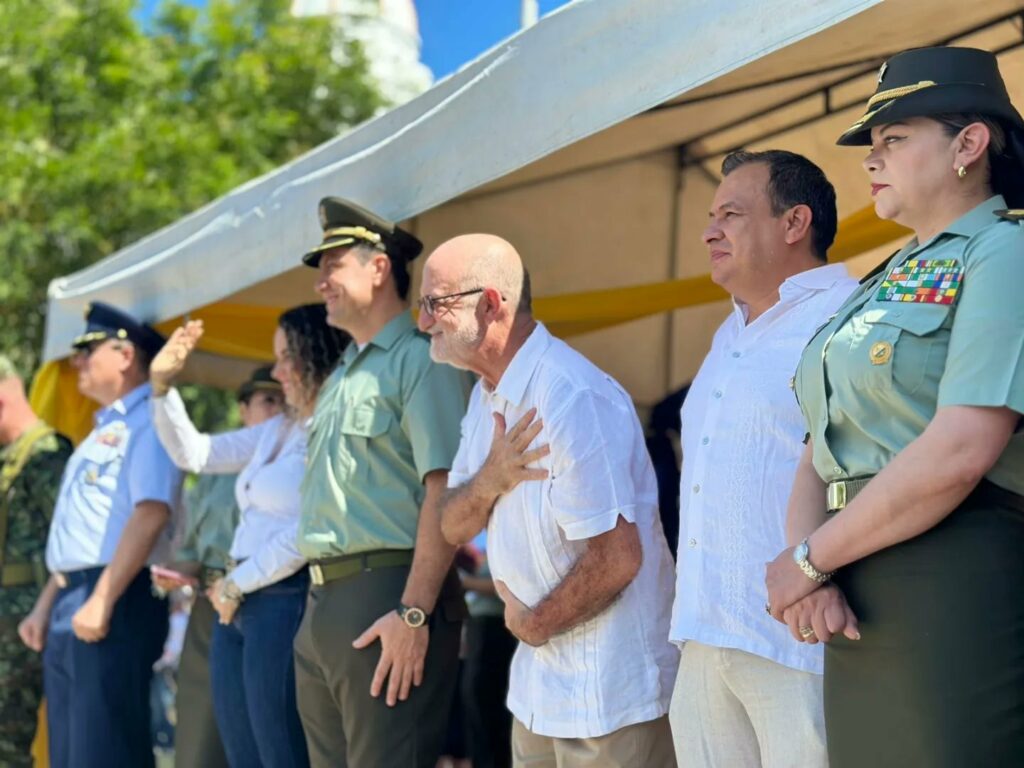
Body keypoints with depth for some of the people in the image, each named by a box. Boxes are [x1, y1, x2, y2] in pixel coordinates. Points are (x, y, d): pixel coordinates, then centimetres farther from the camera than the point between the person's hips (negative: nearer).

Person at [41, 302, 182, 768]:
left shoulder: (147, 421, -8)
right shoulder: (103, 430, 23)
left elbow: (151, 513, -21)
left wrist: (102, 600, -26)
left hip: (117, 604, -10)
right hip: (71, 605, 10)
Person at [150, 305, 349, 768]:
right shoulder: (280, 429, 18)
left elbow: (307, 534, -16)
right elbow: (193, 453, 24)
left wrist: (236, 585, -7)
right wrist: (162, 383, 13)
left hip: (285, 602, -9)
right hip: (238, 607, 9)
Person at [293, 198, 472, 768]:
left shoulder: (420, 361, -7)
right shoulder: (342, 378, 22)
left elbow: (443, 491, -17)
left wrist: (413, 613, -23)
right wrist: (320, 608, 17)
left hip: (385, 593, -9)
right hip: (323, 603, 9)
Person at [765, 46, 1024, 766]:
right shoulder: (888, 284, 20)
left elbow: (959, 454, -19)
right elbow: (820, 455, 13)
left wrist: (809, 561, -11)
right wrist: (808, 558, -8)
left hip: (958, 588, -8)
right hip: (860, 598, 8)